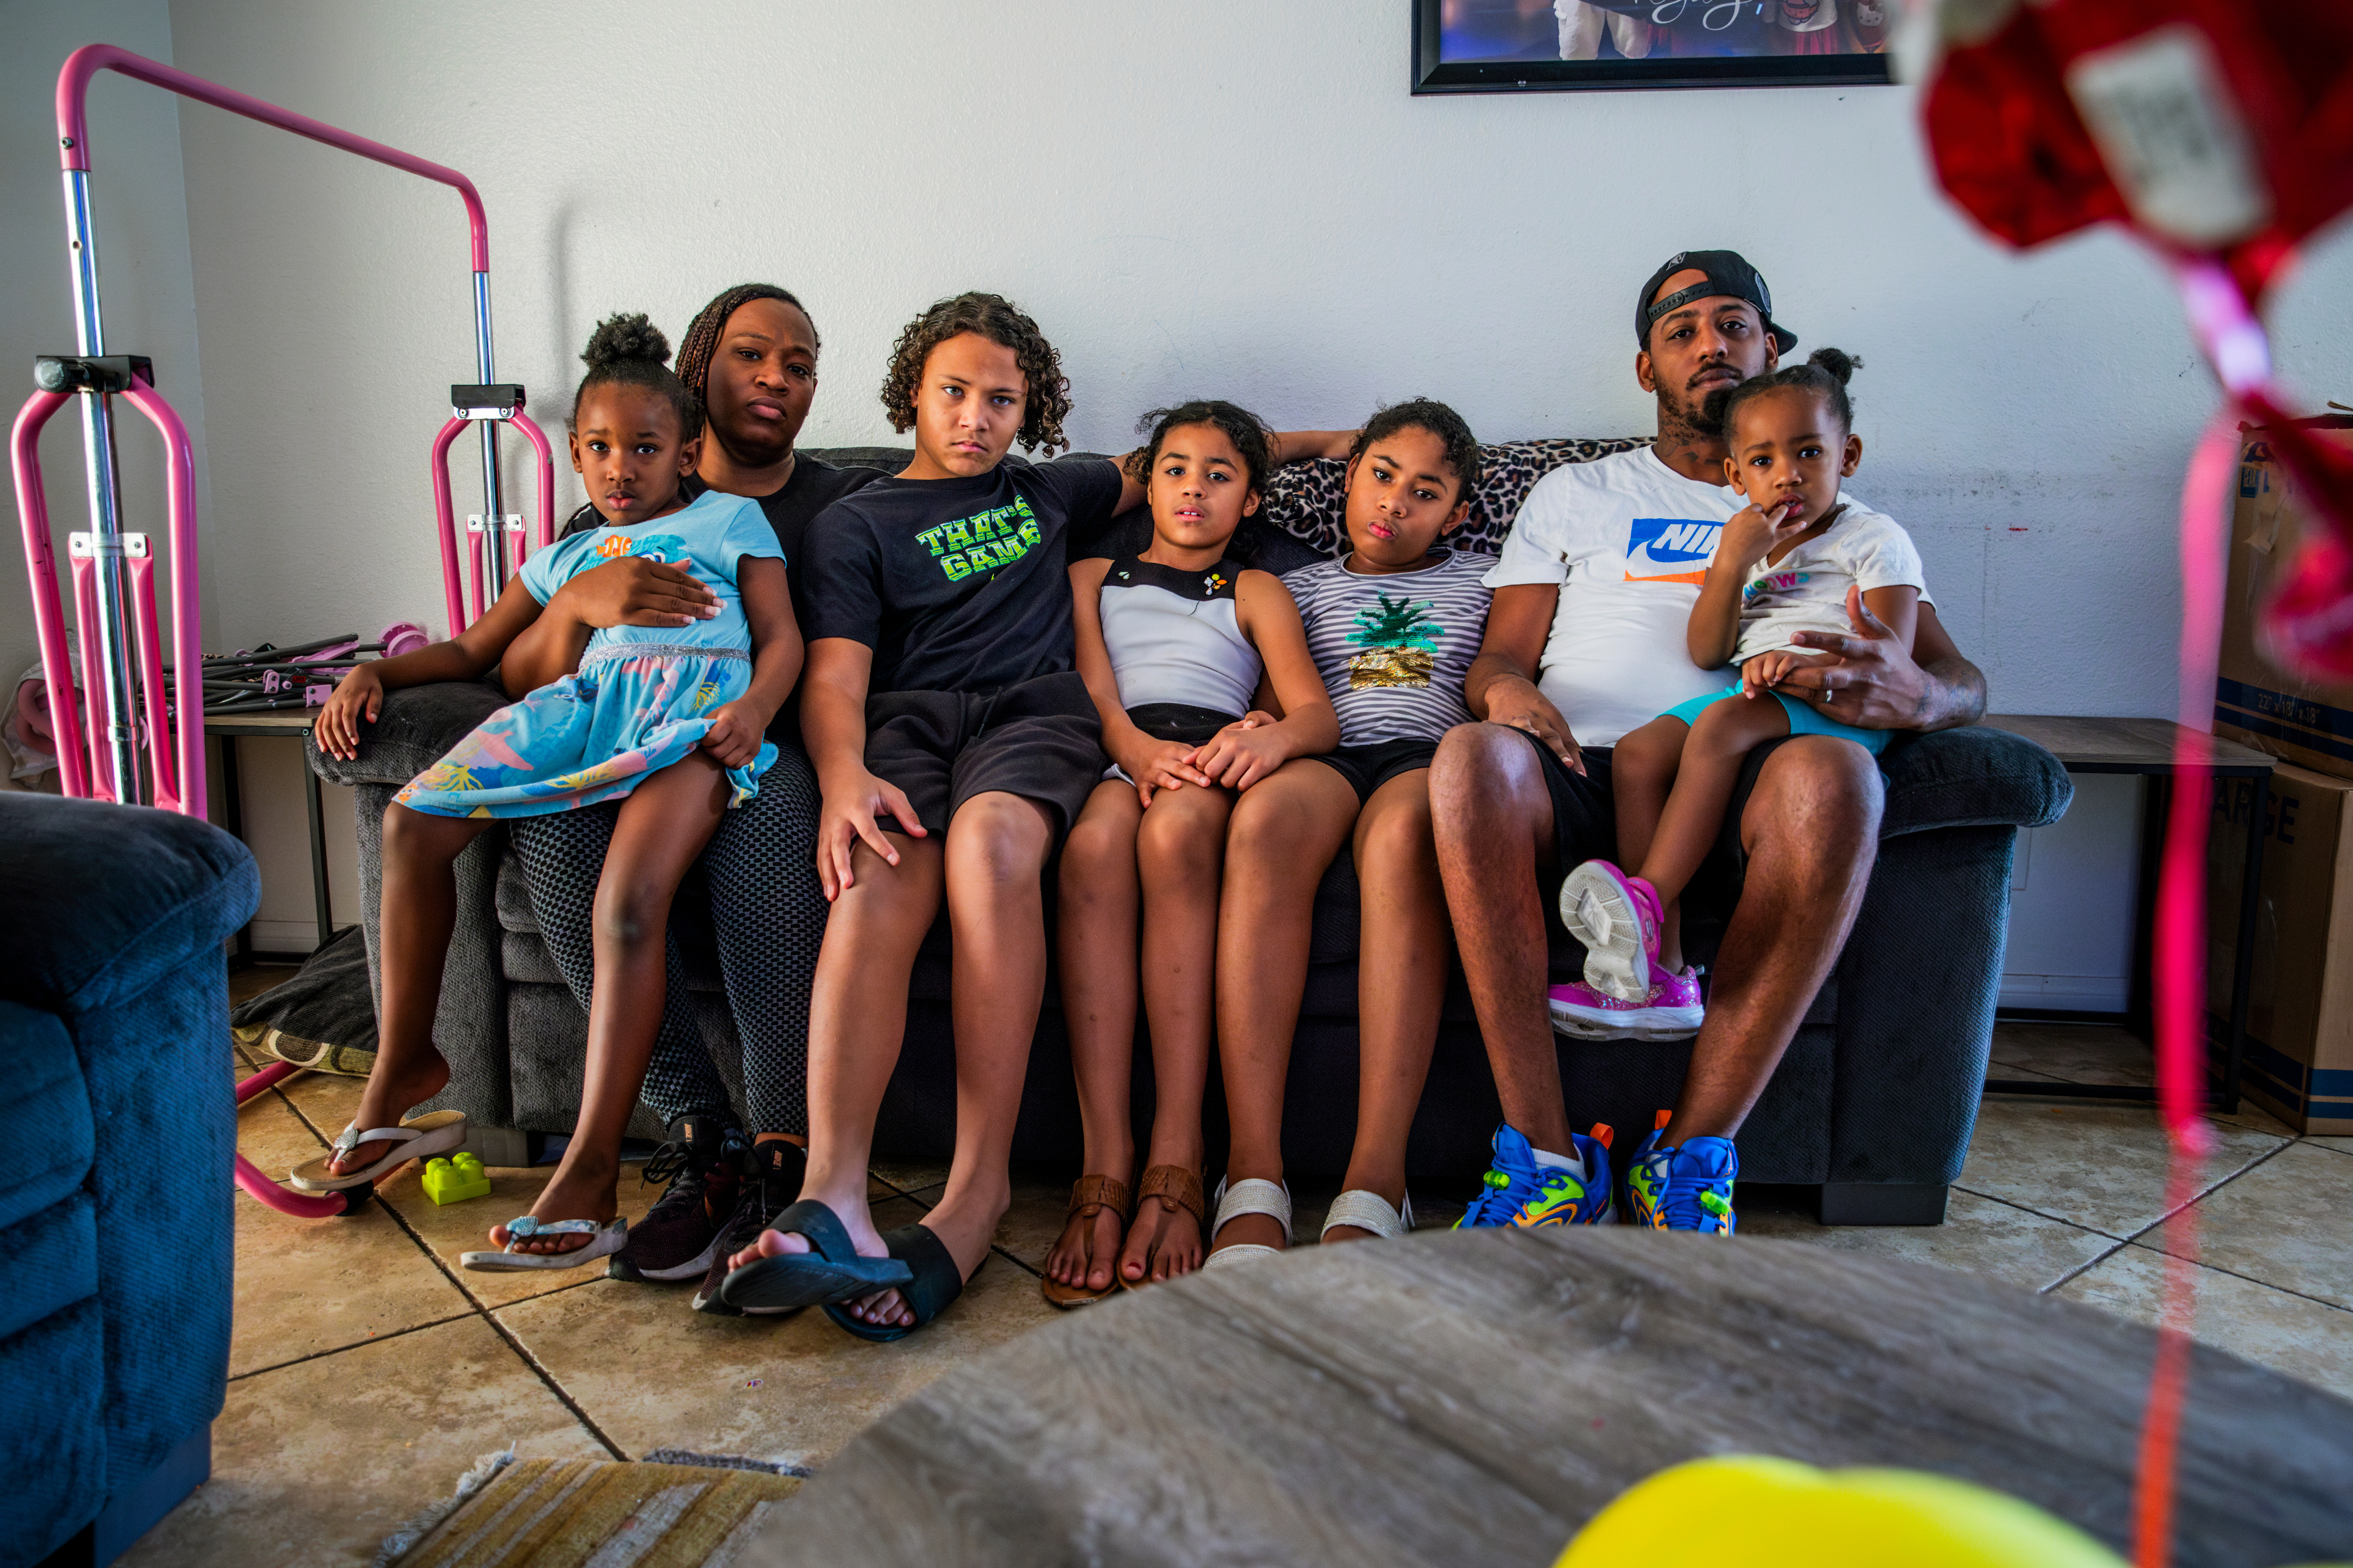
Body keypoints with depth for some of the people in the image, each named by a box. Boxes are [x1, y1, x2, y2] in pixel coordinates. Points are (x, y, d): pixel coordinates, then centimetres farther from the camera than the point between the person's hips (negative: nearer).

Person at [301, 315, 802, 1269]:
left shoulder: (730, 520, 25)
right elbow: (473, 651, 37)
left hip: (697, 701, -5)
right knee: (413, 820, -17)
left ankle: (589, 1180, -33)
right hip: (587, 697, 5)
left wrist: (755, 708, -10)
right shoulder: (566, 556, 37)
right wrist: (376, 672, 18)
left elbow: (782, 637, 13)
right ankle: (404, 1066, 1)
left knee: (629, 901, -31)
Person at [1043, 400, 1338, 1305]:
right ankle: (1104, 1165, -42)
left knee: (1173, 832, -38)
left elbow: (1319, 714, 10)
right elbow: (1094, 692, 12)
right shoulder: (1093, 578, 32)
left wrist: (1272, 736, -17)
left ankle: (1176, 1161, -43)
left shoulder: (1256, 593, 28)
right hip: (1116, 758, 1)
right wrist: (1138, 747, -13)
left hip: (1218, 763, 0)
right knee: (1093, 846, -37)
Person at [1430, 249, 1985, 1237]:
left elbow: (1960, 680, 17)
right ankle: (1544, 1154, -30)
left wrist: (1911, 693, -11)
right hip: (1584, 770, 0)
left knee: (1834, 776, -37)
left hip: (1745, 779, 0)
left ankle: (1691, 1153, -28)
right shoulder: (1575, 496, 29)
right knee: (1471, 760, -36)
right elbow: (1500, 654, 17)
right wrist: (1504, 689, -11)